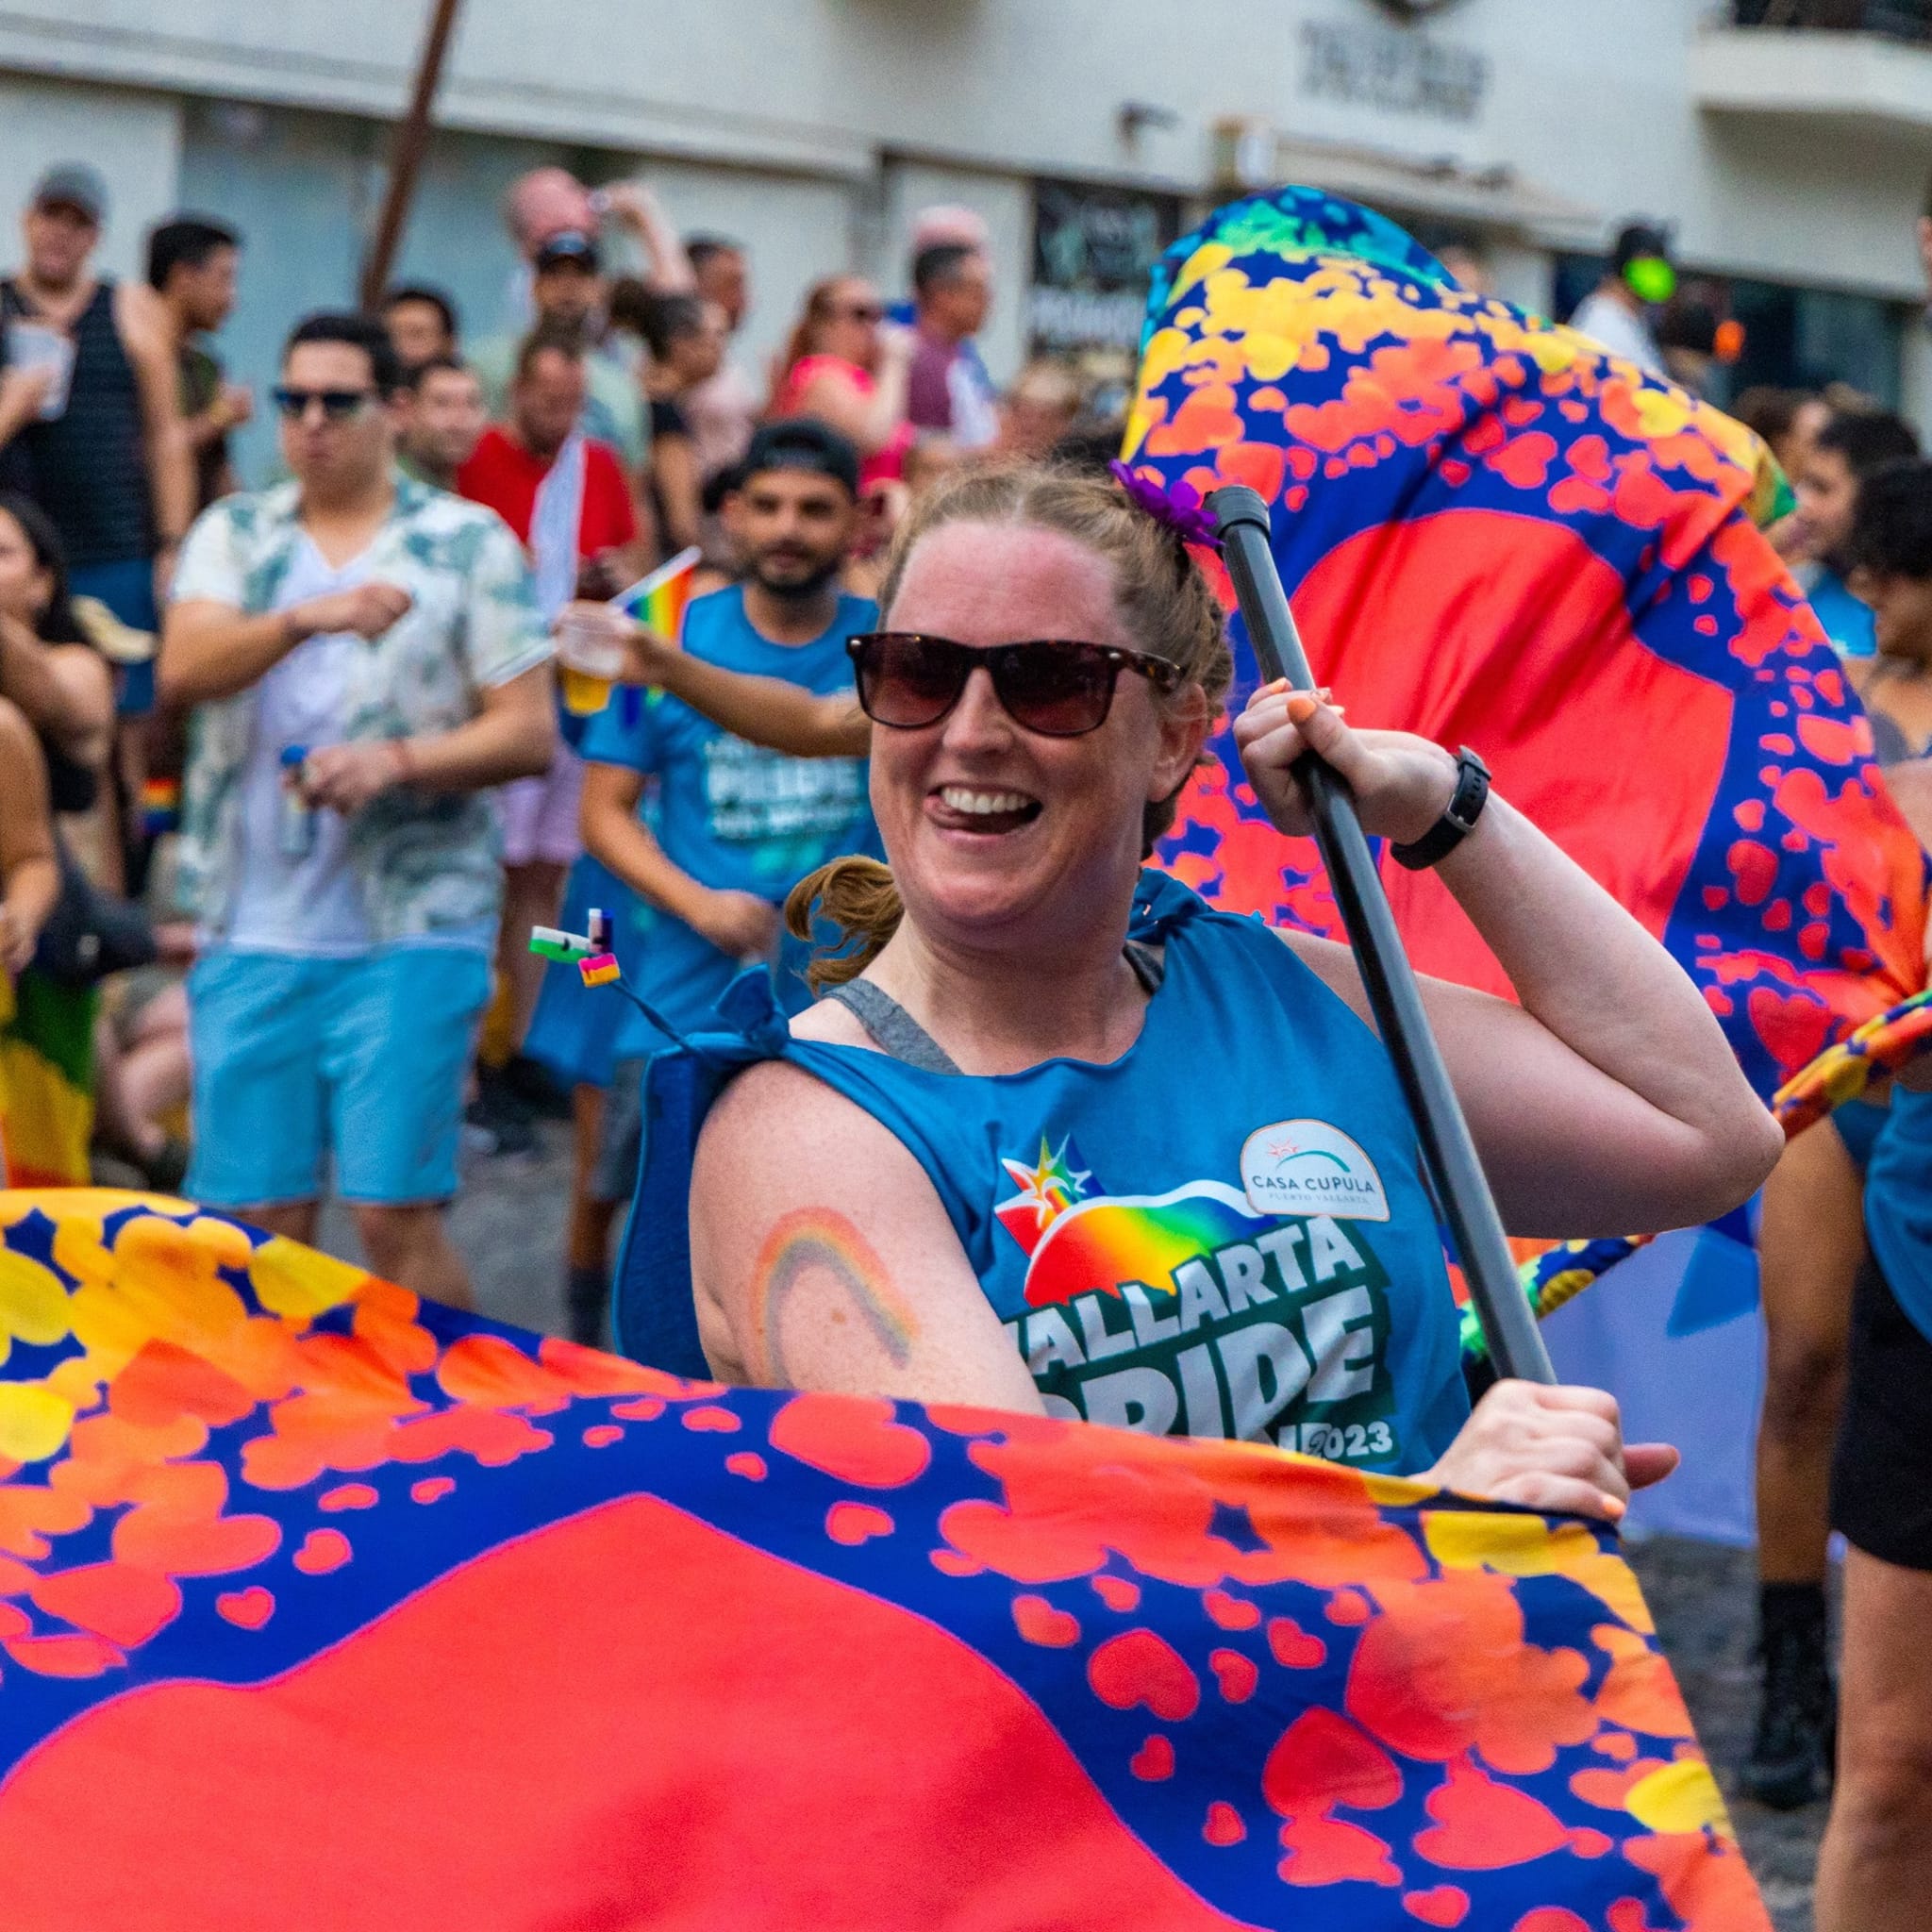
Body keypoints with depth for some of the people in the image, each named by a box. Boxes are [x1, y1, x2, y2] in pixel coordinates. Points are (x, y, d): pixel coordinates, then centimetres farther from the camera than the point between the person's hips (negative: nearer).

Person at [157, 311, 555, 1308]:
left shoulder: (469, 543, 4)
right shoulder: (234, 534, 10)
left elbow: (528, 732, 0)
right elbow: (183, 669, -9)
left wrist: (397, 760, -16)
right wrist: (307, 617, -26)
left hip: (411, 929, -3)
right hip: (252, 933, 3)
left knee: (396, 1211, -7)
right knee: (260, 1215, 3)